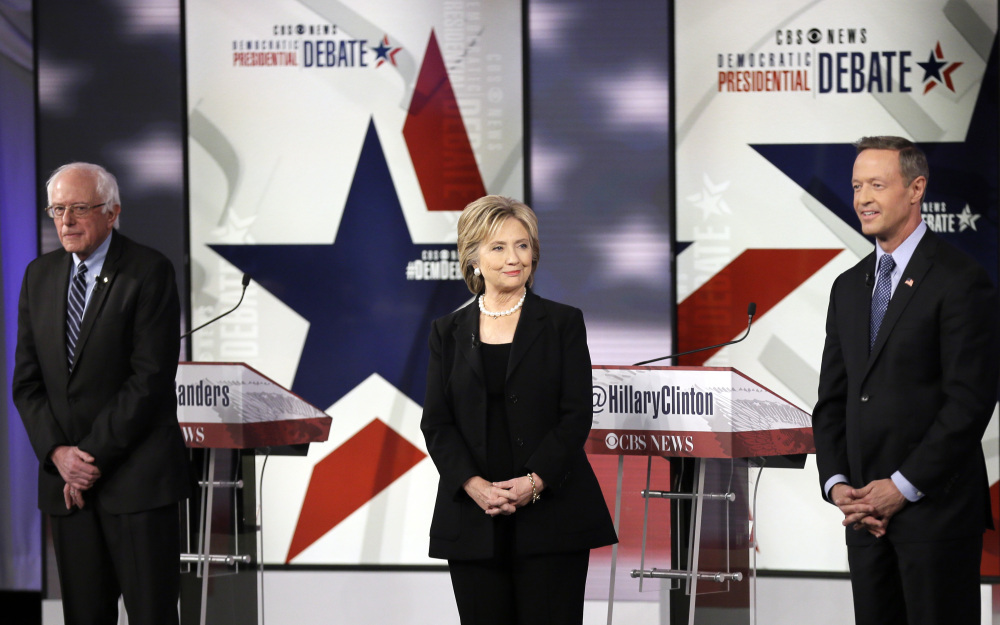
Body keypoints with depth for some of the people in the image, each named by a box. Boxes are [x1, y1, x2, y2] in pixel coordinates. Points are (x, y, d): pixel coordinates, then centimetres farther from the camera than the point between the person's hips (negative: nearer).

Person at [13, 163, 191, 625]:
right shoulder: (40, 275, 12)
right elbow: (26, 381, 10)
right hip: (64, 478, 5)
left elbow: (151, 377, -12)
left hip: (136, 477, -5)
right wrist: (58, 453, -6)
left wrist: (94, 456, -13)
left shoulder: (149, 272, -6)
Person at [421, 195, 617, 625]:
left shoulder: (562, 324, 5)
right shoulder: (449, 332, 10)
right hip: (473, 520, 2)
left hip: (550, 514, -2)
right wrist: (473, 485, -12)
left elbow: (577, 415, -2)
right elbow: (436, 423, 4)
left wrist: (535, 481, -15)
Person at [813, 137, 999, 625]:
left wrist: (903, 487, -14)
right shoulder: (849, 287, 15)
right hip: (865, 509, 6)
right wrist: (837, 484, 0)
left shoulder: (960, 282, -8)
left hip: (936, 506, -6)